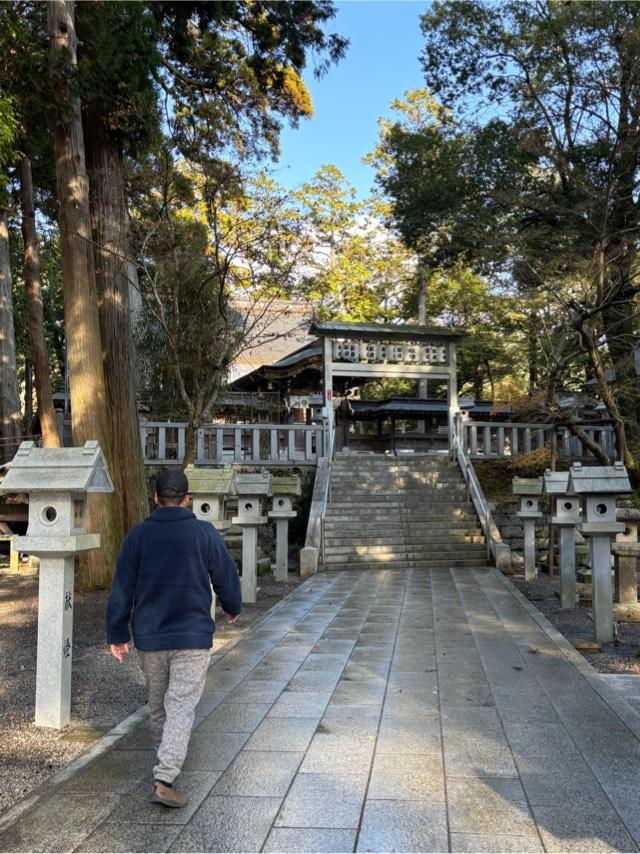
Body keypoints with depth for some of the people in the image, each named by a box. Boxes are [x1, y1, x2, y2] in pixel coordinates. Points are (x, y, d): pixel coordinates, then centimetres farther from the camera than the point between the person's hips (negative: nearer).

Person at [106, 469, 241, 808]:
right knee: (181, 707, 0)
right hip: (192, 638, -3)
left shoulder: (138, 535, -3)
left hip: (149, 639, 3)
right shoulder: (205, 533, -7)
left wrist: (117, 634, 6)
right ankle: (164, 780, -9)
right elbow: (226, 577, 1)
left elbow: (122, 588, -1)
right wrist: (233, 608, 20)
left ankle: (168, 758, 39)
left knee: (157, 702, 20)